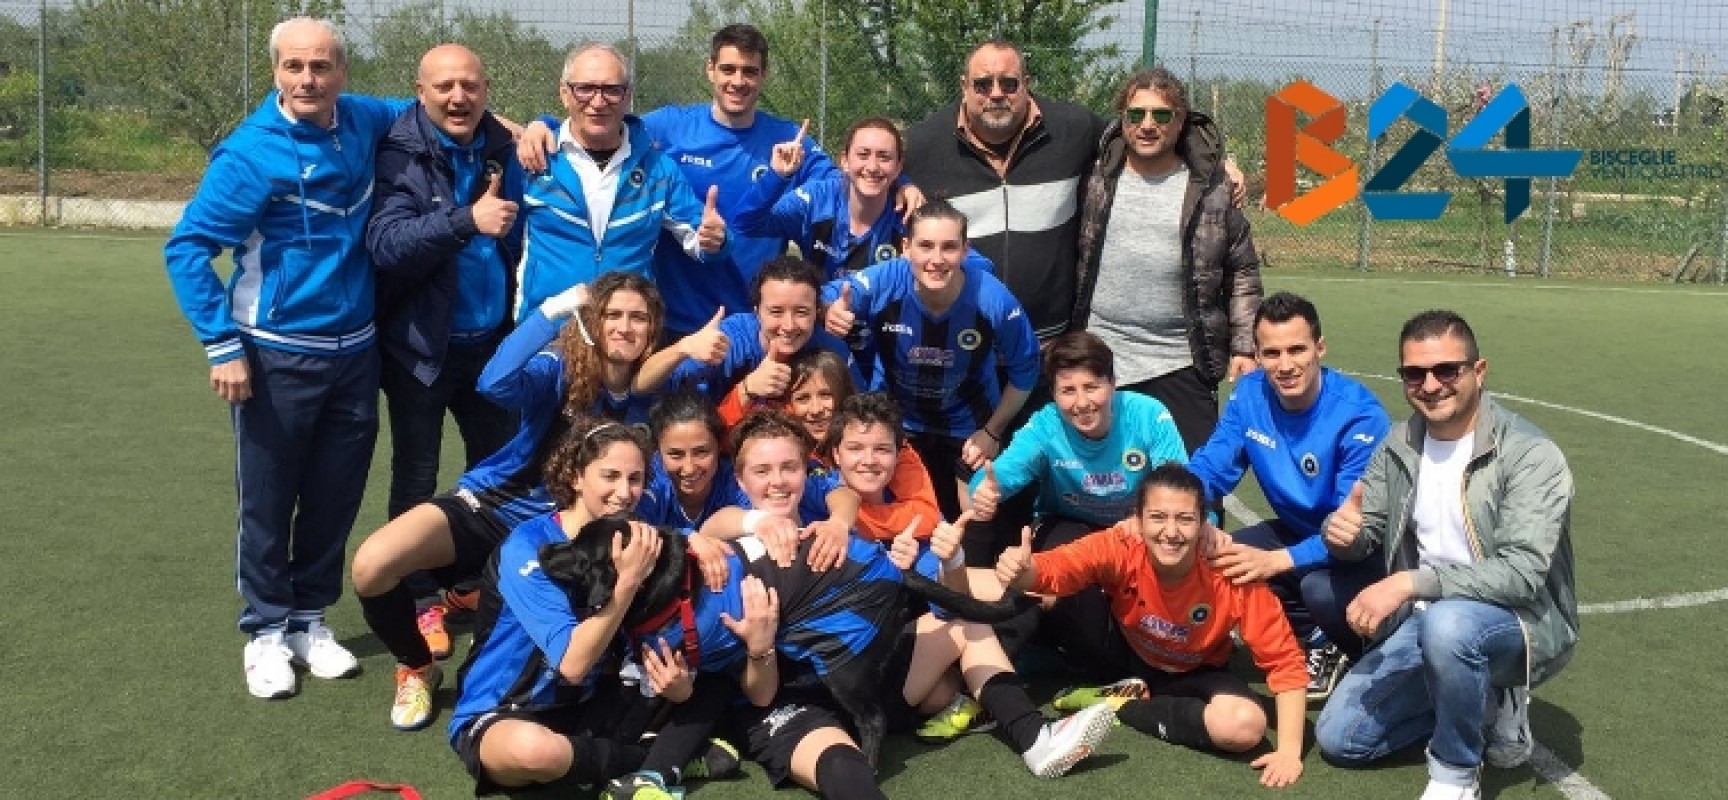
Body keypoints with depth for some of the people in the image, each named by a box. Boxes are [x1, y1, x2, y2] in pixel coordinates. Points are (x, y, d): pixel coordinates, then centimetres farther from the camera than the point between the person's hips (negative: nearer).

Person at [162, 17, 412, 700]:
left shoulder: (362, 123, 1)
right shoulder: (252, 153, -15)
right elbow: (187, 248, -13)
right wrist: (221, 344, -18)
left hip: (356, 351, 5)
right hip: (278, 355, -5)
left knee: (337, 495, 13)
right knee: (269, 500, 6)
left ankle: (310, 619, 29)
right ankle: (267, 630, 23)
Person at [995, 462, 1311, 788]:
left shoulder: (1232, 575, -30)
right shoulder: (1121, 547, -29)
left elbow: (1284, 659, -24)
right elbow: (1054, 568, -43)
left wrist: (1289, 750, -32)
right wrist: (1023, 571, -67)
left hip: (1194, 673, -1)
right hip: (1129, 658, 1)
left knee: (1245, 725, -32)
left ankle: (1117, 703, -14)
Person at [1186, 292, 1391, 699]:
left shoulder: (1359, 414, -27)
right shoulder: (1249, 394, -11)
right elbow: (1209, 469, -11)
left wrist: (1280, 560, -41)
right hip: (1296, 530, 6)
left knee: (1322, 587, -36)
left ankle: (1345, 650, 2)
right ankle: (1313, 637, 5)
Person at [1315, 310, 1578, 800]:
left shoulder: (1530, 455, -19)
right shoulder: (1399, 446, 1)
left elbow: (1523, 572, -28)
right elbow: (1365, 535, 7)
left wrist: (1411, 582, -35)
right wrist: (1343, 532, -18)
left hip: (1520, 623, -6)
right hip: (1427, 621, 6)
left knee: (1447, 623, -40)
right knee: (1337, 737, 0)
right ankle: (1485, 707, 16)